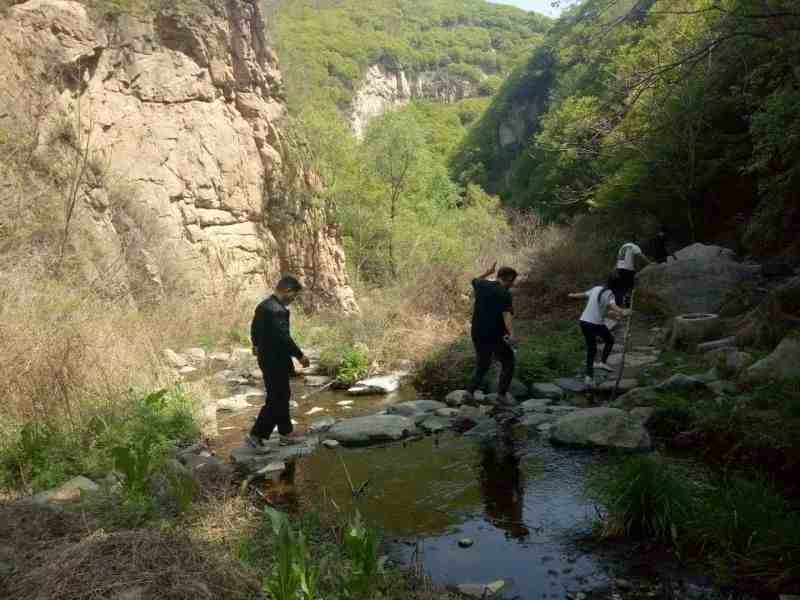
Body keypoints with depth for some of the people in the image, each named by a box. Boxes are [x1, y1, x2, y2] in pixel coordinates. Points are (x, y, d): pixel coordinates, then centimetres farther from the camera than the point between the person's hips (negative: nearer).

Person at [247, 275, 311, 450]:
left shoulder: (263, 305, 9)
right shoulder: (278, 310, -23)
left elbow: (254, 327, 22)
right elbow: (284, 337, -26)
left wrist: (256, 344, 40)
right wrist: (300, 355, -16)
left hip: (266, 358, 10)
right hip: (276, 361, -10)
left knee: (282, 396, 17)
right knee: (276, 399, 0)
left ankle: (286, 434, 26)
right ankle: (256, 435, 6)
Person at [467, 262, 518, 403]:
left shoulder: (482, 286, 4)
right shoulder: (505, 294, -13)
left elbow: (475, 281, 31)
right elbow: (507, 315, -30)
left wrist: (488, 272, 40)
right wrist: (511, 334, -42)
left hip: (478, 335, 6)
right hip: (496, 336, -6)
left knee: (482, 365, 20)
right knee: (508, 362, 15)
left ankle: (470, 391, 10)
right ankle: (502, 393, 11)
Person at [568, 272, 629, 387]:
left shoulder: (596, 289, 8)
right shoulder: (609, 294, -10)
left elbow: (583, 294, 24)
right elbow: (612, 305, -31)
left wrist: (572, 295, 43)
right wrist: (621, 312, -49)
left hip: (584, 322, 6)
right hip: (596, 324, -6)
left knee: (591, 349, 15)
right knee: (610, 340, 21)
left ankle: (589, 376, 10)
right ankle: (603, 362, 7)